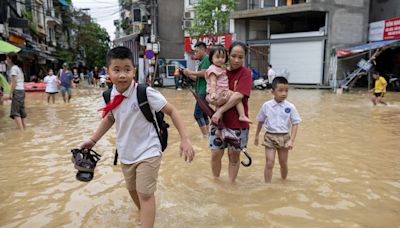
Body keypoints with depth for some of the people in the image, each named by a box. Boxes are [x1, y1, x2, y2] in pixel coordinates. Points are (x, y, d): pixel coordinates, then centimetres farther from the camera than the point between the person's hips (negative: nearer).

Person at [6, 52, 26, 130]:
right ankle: (25, 129, 10)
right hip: (22, 91, 9)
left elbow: (14, 81, -15)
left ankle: (21, 130, -18)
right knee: (22, 111, 9)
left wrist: (11, 93, -15)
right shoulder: (18, 68, 20)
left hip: (17, 91, -9)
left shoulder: (13, 68, -7)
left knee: (15, 112, -10)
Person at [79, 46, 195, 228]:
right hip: (125, 153, 6)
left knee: (145, 194, -8)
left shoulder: (145, 93, -24)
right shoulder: (110, 96, -7)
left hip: (147, 151, -6)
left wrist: (185, 139, -26)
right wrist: (93, 140, 12)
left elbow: (171, 111, -19)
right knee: (132, 190, 23)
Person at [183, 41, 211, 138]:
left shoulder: (207, 58, -8)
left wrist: (190, 72, -11)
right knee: (203, 114, 11)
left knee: (197, 114, -12)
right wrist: (188, 74, 8)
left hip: (204, 91, -10)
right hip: (202, 91, 10)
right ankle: (207, 135, 16)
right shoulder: (203, 61, 21)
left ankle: (206, 136, -9)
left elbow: (204, 73, -22)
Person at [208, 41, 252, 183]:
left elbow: (238, 96, -19)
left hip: (237, 122, -3)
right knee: (216, 154, 6)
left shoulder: (245, 73, -7)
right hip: (218, 120, 3)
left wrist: (220, 110, -23)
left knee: (234, 155, 9)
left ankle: (231, 184, 28)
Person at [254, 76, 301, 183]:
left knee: (283, 163, 16)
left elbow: (295, 124, -6)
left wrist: (291, 140, -15)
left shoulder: (290, 107, -9)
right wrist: (257, 136, 14)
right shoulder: (266, 105, -7)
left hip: (284, 137, 1)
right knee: (269, 163, -4)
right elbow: (260, 121, 6)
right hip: (270, 137, -1)